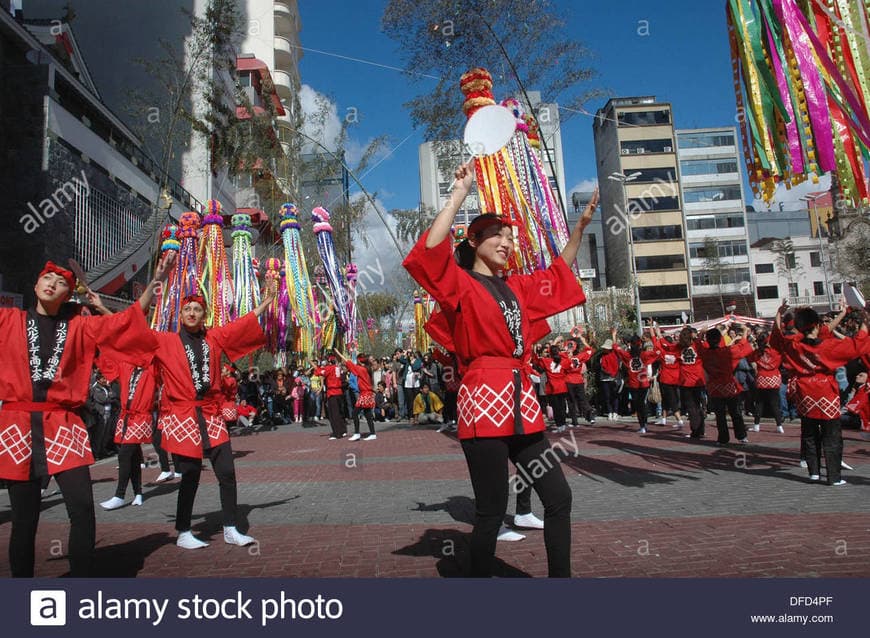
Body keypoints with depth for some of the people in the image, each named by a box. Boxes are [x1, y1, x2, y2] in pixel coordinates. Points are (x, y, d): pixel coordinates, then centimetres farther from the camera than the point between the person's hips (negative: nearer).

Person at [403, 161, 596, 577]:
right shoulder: (460, 284, 0)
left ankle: (560, 575, 25)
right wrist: (460, 193, -14)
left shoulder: (516, 288, 19)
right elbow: (431, 250, -19)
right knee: (492, 510, -2)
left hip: (522, 402, 8)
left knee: (558, 497, 10)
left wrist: (580, 226, 25)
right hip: (484, 400, -7)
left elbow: (560, 273, 33)